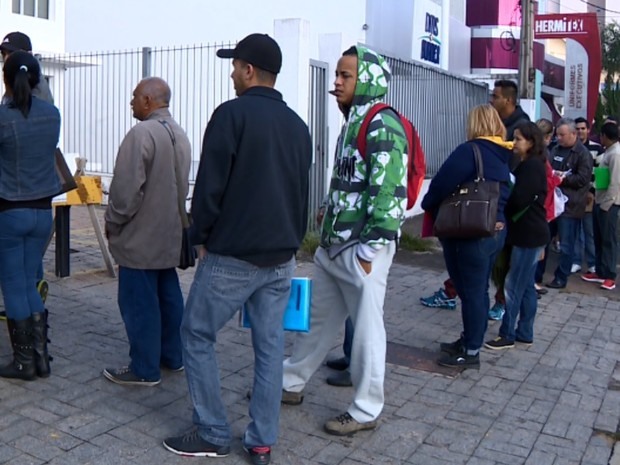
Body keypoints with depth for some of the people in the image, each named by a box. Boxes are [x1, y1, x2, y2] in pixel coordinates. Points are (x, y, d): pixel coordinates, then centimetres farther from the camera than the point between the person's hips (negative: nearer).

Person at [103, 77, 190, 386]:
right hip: (170, 234, 9)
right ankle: (172, 356, 27)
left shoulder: (141, 134, -18)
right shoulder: (179, 134, 10)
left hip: (140, 236, -9)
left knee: (139, 302, 0)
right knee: (168, 295, 16)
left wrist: (112, 224, -7)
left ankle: (145, 369, 8)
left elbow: (126, 189, -21)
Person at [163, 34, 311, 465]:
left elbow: (210, 186, -12)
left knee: (197, 335, 9)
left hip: (231, 255, -6)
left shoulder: (232, 113, -10)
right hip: (281, 258, 7)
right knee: (270, 346, 10)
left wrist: (202, 237, 2)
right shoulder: (298, 125, 11)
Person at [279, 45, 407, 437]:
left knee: (366, 327, 3)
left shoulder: (382, 125, -15)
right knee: (317, 318, 18)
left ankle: (366, 411, 17)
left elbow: (388, 192, -20)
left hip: (361, 248, -9)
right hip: (333, 244, 9)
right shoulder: (354, 121, 15)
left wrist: (368, 250, -20)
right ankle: (292, 383, 33)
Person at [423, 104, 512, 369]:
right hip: (496, 230, 8)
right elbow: (506, 194, 11)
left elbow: (442, 183, -15)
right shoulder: (505, 156, 8)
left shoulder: (470, 150, -15)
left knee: (471, 292, 1)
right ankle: (469, 341, 30)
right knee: (478, 290, 17)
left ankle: (471, 352, 10)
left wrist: (428, 205, 3)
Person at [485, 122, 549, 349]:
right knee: (526, 285, 14)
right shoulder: (528, 165, 16)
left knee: (514, 286, -4)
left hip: (529, 234, -10)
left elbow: (518, 200, -21)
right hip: (527, 233, 10)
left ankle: (507, 335, 3)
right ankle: (524, 333, 21)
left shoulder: (532, 166, -15)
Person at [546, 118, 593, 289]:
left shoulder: (583, 154, -8)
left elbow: (583, 179, -14)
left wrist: (562, 177, -15)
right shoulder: (556, 149, 12)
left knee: (566, 244, 1)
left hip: (570, 205, -6)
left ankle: (561, 278, 12)